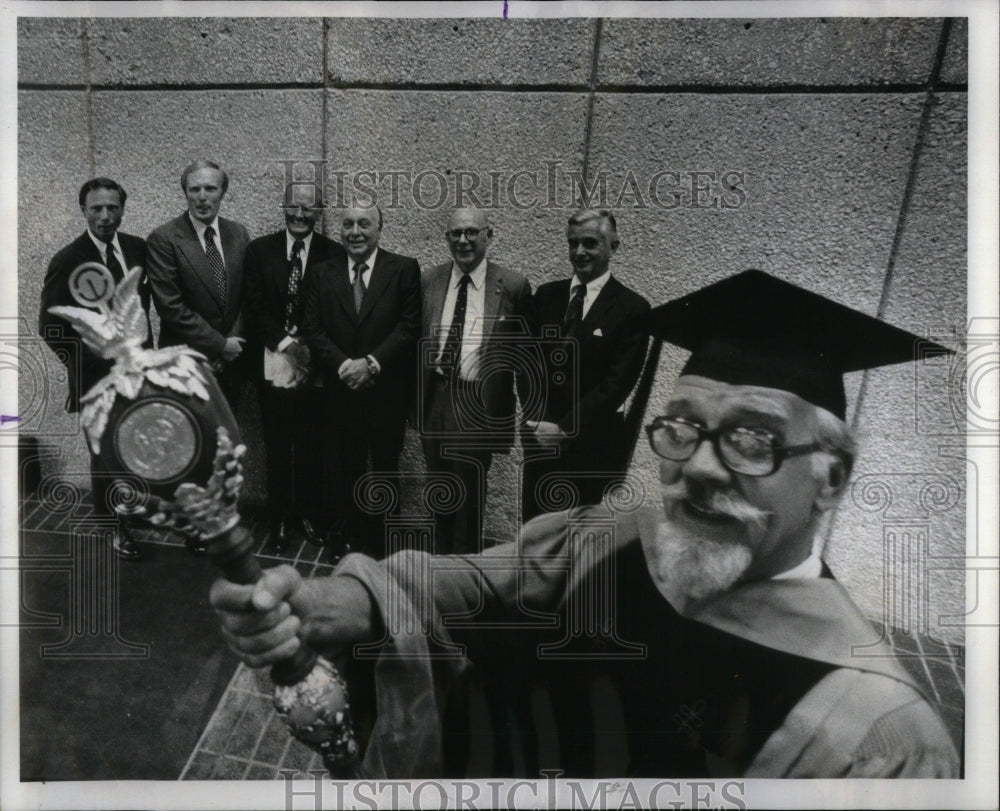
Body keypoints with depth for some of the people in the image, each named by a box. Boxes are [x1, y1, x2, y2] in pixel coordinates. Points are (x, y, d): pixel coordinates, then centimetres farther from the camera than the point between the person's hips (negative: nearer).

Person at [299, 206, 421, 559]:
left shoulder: (404, 269, 0)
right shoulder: (322, 273, 8)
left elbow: (409, 327, -7)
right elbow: (312, 330, 2)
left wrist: (371, 363, -16)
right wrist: (344, 365, -13)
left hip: (388, 390, -2)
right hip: (340, 390, 2)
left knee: (385, 468, 9)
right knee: (344, 468, 8)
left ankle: (381, 542, 24)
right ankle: (348, 535, 25)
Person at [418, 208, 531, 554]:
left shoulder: (513, 286, -5)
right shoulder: (428, 281, 5)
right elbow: (417, 341, 9)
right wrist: (415, 395, 4)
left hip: (478, 405, -3)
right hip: (434, 399, 4)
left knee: (470, 495, 5)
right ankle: (441, 556, 37)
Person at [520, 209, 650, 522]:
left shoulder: (632, 308, -5)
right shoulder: (546, 295, 8)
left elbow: (617, 382, -10)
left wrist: (565, 428, -13)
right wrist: (537, 420, -7)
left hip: (593, 446, -3)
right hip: (540, 439, 4)